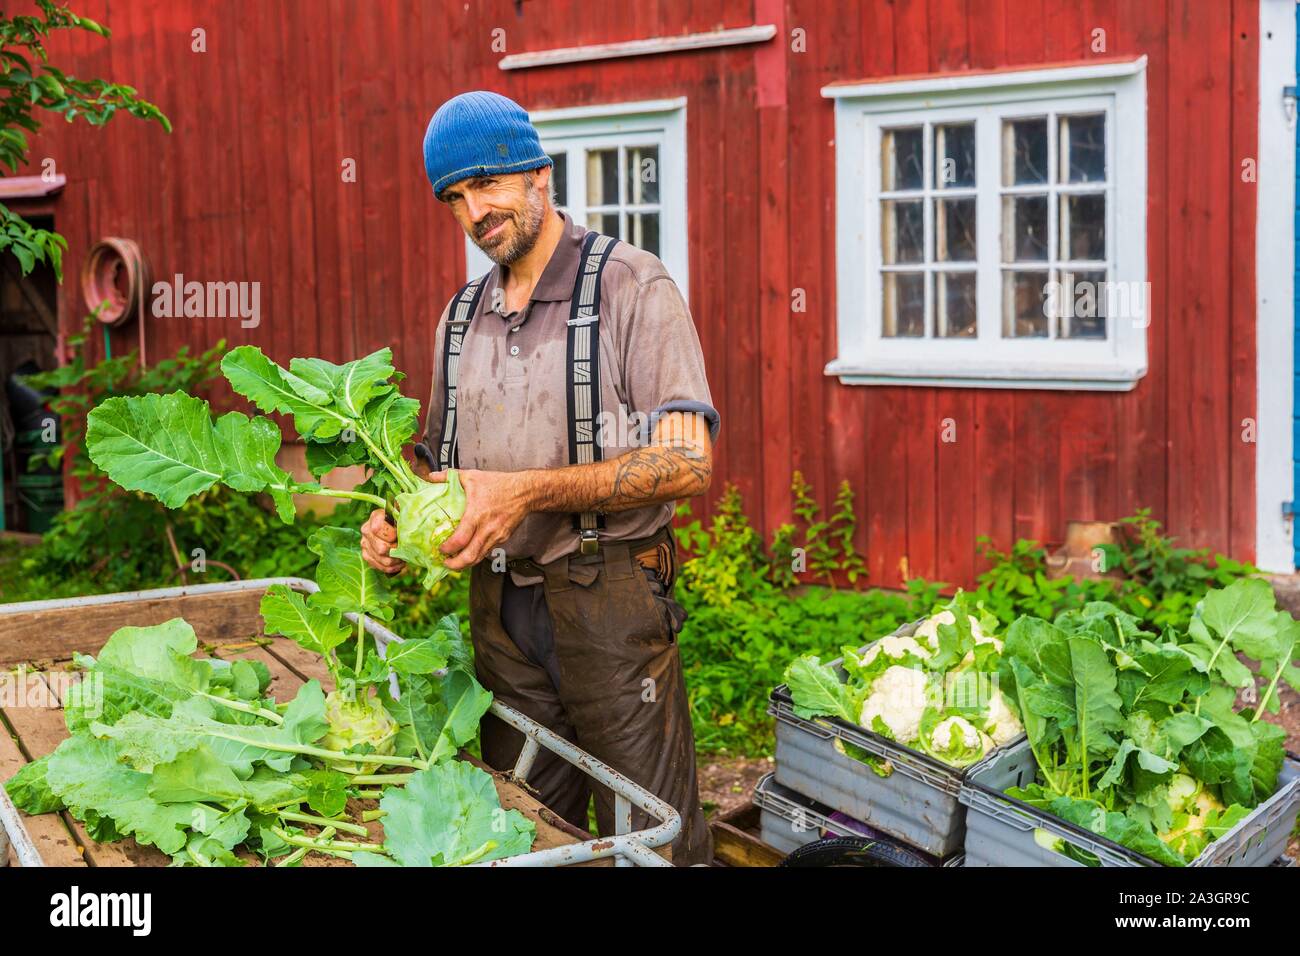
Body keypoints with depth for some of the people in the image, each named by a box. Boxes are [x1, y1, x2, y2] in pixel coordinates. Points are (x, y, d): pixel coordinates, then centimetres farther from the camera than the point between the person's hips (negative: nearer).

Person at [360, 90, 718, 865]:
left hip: (608, 598, -6)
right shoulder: (462, 317, 14)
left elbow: (687, 464, -17)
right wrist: (401, 519, -1)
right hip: (500, 608, 6)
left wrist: (529, 491, -24)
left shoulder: (631, 286, -7)